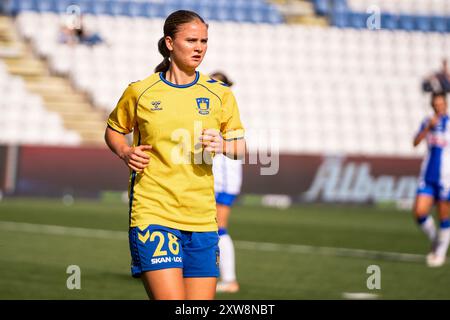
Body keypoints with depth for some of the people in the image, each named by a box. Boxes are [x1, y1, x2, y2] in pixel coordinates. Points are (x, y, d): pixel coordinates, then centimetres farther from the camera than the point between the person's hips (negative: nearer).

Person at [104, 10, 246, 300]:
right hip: (153, 214, -3)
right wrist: (126, 153, -3)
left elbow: (240, 148, 14)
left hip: (202, 219, 3)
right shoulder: (140, 92, 2)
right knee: (170, 298, -17)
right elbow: (114, 131, 18)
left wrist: (223, 145, -8)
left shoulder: (219, 94, 7)